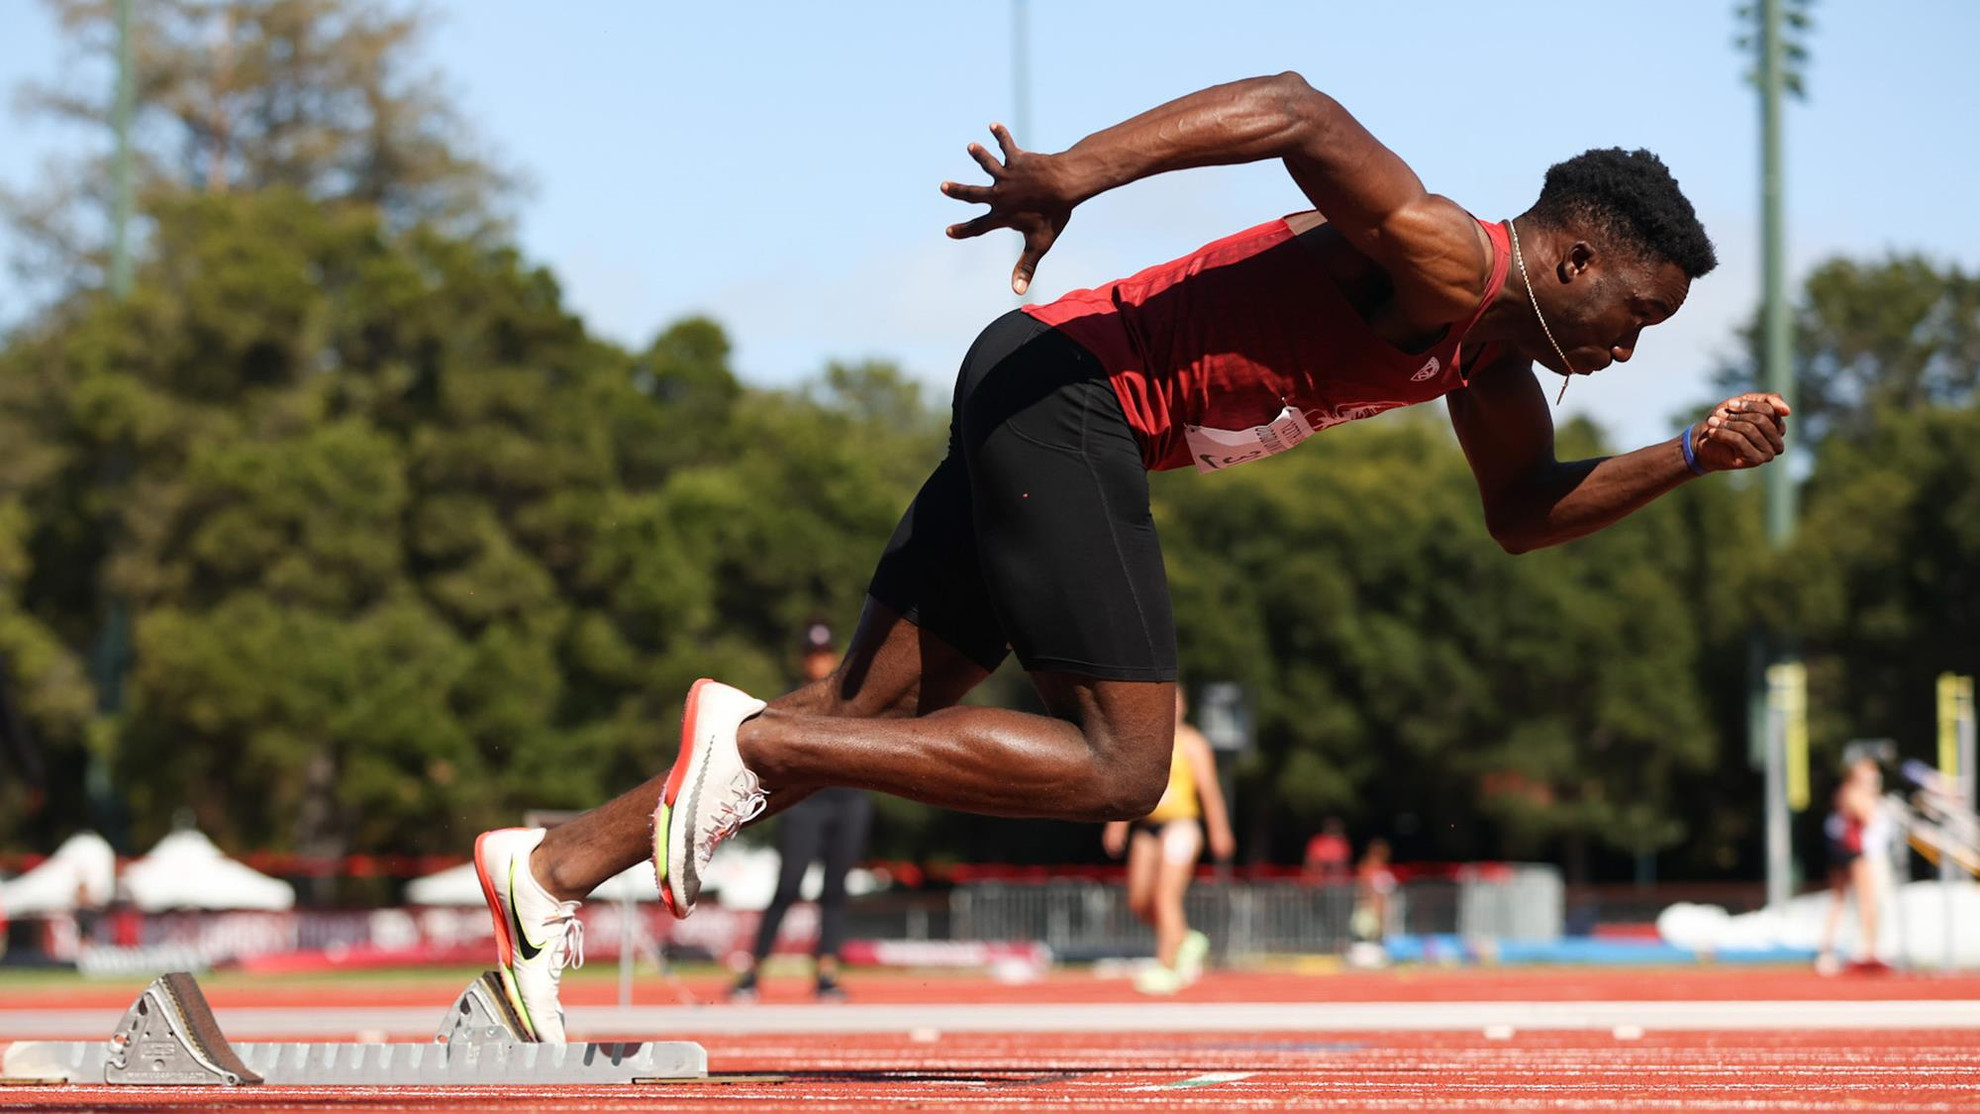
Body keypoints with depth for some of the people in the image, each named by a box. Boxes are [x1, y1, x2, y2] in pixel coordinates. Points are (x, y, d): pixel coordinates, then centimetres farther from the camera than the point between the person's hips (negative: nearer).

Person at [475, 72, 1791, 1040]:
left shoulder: (1490, 357, 17)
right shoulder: (1440, 257, -13)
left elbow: (1523, 514, 33)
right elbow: (1295, 108, -26)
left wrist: (1689, 456, 21)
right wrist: (1080, 171, -36)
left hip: (1042, 416, 10)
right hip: (1064, 384, -10)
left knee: (872, 712, 6)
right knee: (1120, 770, -11)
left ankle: (552, 871, 2)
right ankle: (749, 737, -15)